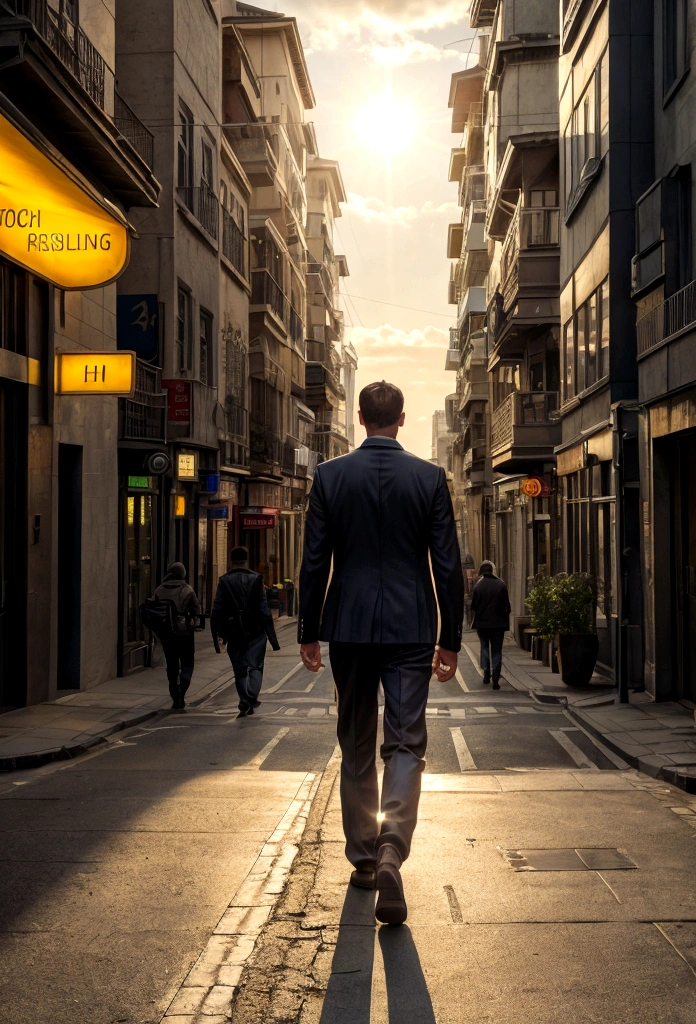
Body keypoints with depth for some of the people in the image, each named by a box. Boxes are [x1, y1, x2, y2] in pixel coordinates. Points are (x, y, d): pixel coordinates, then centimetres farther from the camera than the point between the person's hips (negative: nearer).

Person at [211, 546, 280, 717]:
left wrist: (217, 635, 5)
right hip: (256, 632, -1)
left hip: (234, 633, 1)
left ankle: (245, 702, 4)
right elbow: (265, 610, -5)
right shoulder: (256, 579, -2)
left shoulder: (224, 582, 0)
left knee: (240, 670, 11)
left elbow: (217, 611, -2)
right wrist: (272, 636, -2)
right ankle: (251, 698, -18)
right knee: (255, 666, 3)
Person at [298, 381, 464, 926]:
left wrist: (308, 632, 10)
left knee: (356, 747, 14)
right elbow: (448, 564, -2)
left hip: (348, 628, 1)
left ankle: (363, 858, 23)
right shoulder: (430, 477, -2)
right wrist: (451, 639, 5)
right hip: (410, 630, -1)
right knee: (406, 743, 2)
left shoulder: (330, 475, -1)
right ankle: (391, 851, -17)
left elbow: (315, 561, 1)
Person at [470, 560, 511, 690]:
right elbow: (506, 606, 1)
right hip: (498, 623, 0)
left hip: (482, 623, 0)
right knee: (496, 651, 4)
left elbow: (474, 606, -4)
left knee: (484, 647, 17)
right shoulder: (501, 585, -3)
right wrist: (506, 622, 9)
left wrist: (475, 621, 11)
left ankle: (486, 674, 11)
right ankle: (495, 679, -3)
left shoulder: (478, 585, -6)